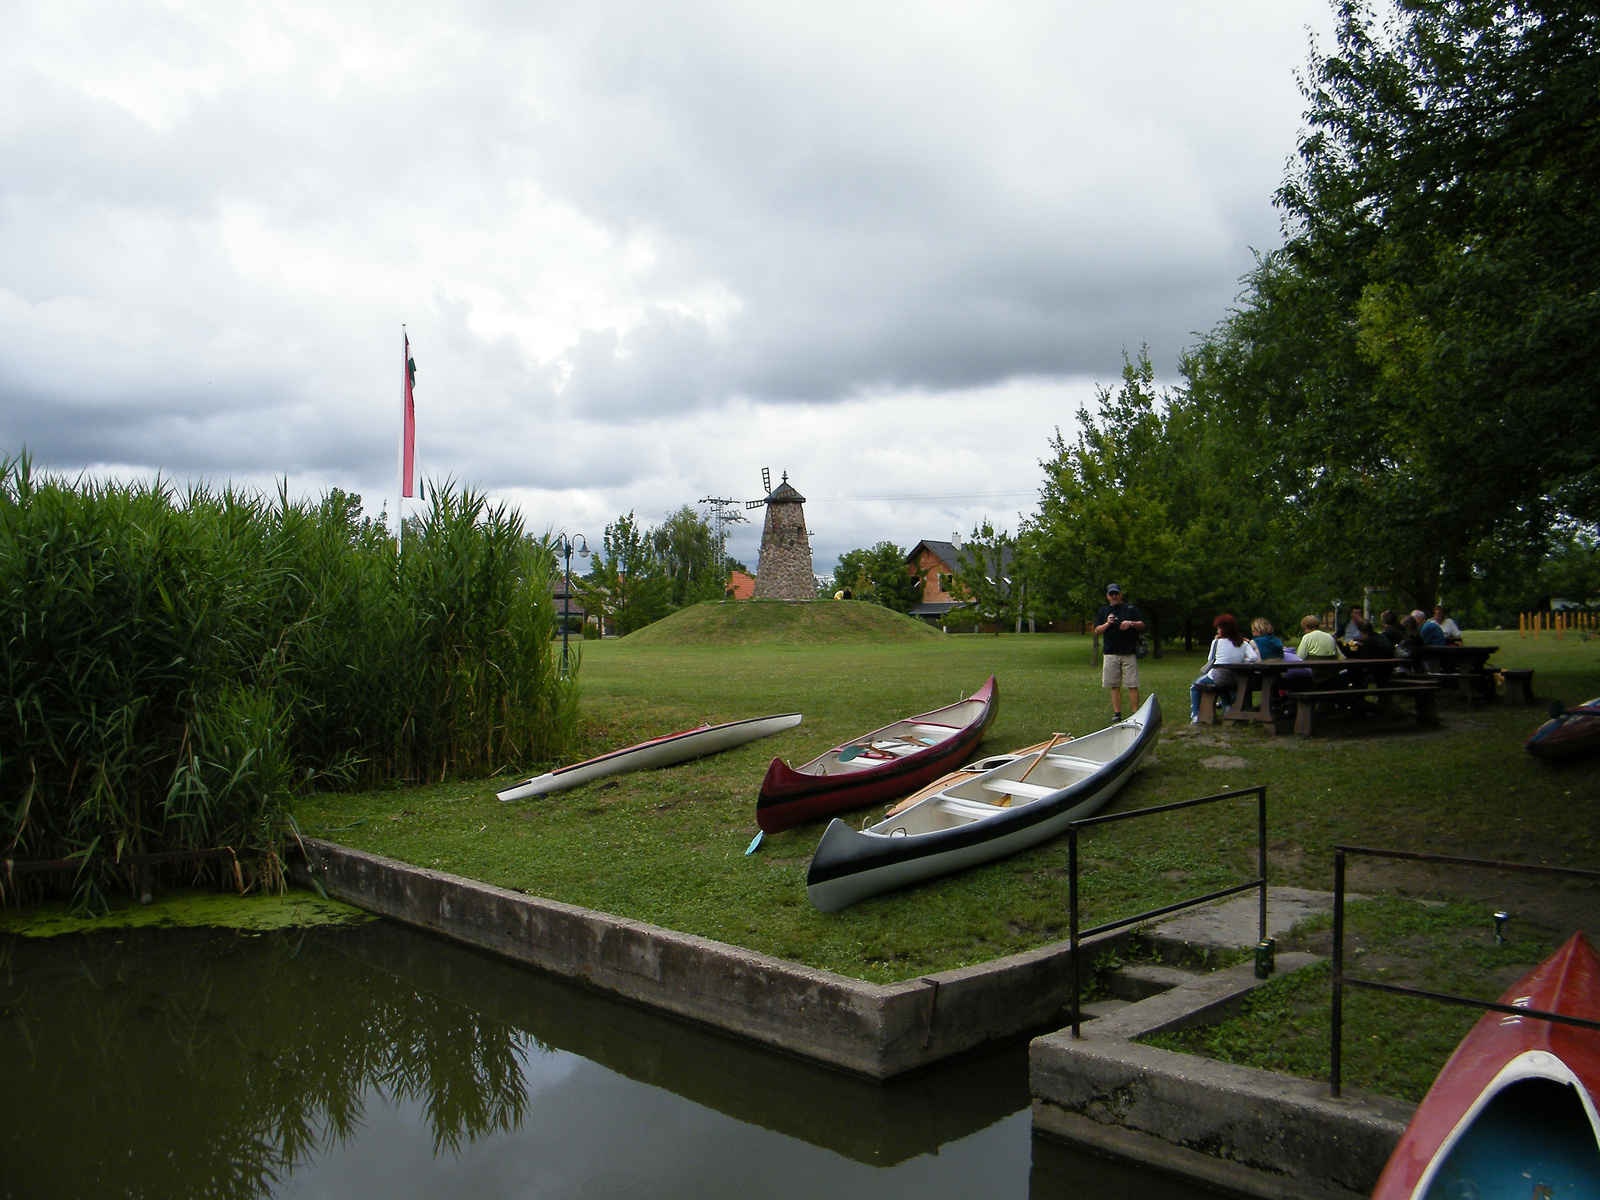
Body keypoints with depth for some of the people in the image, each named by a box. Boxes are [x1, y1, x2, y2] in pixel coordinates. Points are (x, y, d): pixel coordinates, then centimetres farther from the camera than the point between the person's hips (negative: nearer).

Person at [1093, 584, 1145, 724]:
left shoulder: (1131, 608, 11)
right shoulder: (1103, 611, 14)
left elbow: (1142, 625, 9)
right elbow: (1097, 630, 9)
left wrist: (1131, 623, -11)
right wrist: (1107, 624, -9)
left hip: (1129, 654, -2)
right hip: (1111, 654, 2)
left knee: (1132, 685, -5)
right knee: (1115, 686, 3)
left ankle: (1136, 713, -3)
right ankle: (1117, 713, 8)